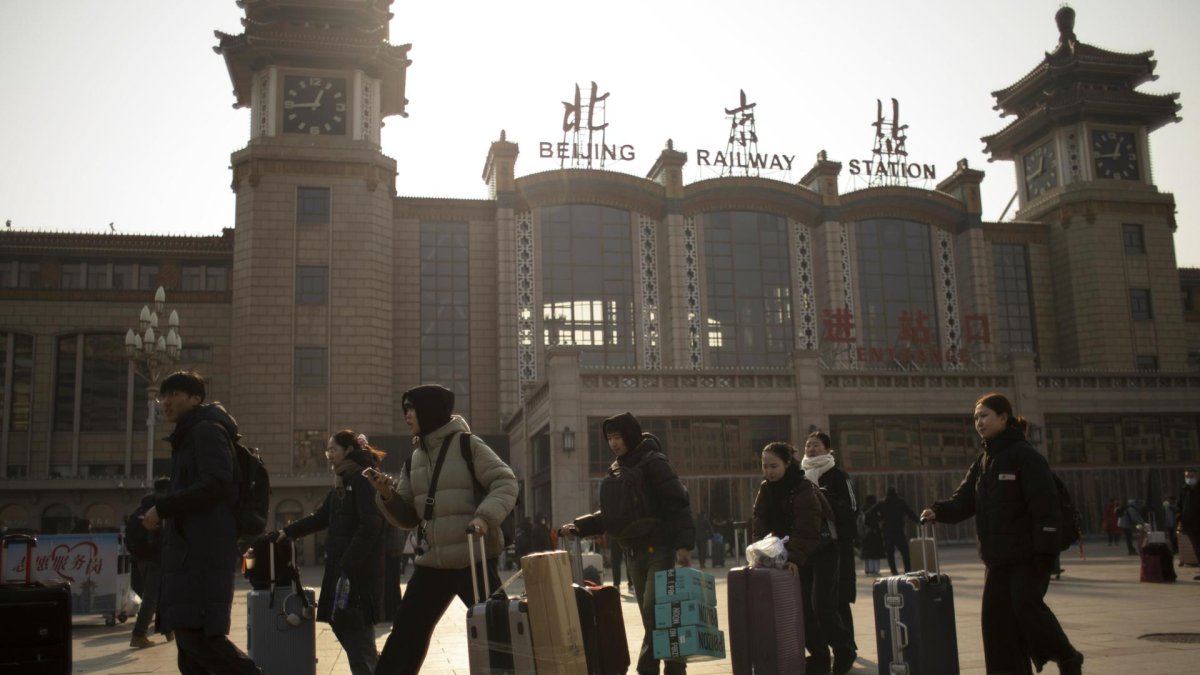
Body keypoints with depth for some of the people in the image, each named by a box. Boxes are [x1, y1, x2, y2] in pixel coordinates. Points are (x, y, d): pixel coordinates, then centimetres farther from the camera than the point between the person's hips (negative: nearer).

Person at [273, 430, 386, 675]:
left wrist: (348, 565, -22)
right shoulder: (343, 483, 18)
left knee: (356, 630, -7)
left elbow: (369, 526, -18)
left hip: (359, 570, -9)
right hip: (340, 567, 9)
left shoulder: (363, 480, -11)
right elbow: (320, 517, 22)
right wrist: (286, 533, 14)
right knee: (340, 624, 11)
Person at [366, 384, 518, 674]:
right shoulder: (413, 460, 13)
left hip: (474, 560, -6)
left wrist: (485, 517, -27)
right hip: (430, 564, 6)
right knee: (404, 635, 11)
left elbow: (506, 483, -11)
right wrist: (388, 496, -6)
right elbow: (407, 517, 14)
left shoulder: (467, 445, -5)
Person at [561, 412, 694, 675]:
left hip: (659, 549, -7)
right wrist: (578, 527, 2)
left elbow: (678, 504, -16)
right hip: (633, 552, 8)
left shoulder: (653, 463, -10)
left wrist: (684, 544, -24)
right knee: (650, 615, 9)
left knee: (656, 610, -13)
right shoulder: (615, 470, 12)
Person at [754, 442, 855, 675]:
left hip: (822, 551, -6)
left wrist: (795, 558, -44)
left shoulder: (804, 488, -24)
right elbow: (759, 524, -8)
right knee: (802, 606, 0)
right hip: (798, 554, 6)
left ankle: (844, 652, 9)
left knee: (822, 605, -11)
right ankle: (819, 656, 11)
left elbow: (807, 529, -34)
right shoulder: (766, 489, -3)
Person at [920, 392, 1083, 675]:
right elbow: (964, 500, 10)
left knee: (1026, 604, -11)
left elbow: (1045, 505, -16)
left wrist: (1046, 551, -21)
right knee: (996, 617, 3)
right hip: (996, 557, 7)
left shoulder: (1025, 456, -10)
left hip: (1027, 554, -7)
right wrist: (939, 511, -9)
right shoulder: (983, 461, 14)